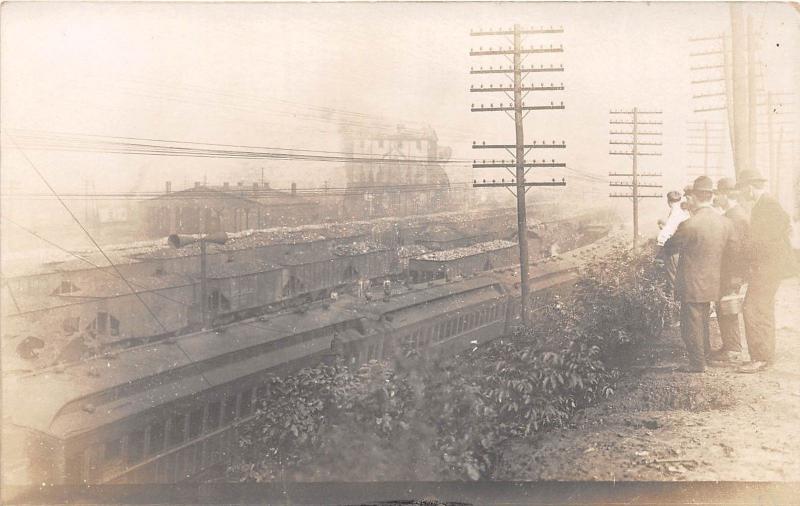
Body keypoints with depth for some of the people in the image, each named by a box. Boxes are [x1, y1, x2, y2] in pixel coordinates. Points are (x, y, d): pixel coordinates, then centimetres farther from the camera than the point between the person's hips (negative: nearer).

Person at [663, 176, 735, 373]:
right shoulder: (726, 223, -4)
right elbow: (729, 250, 7)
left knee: (691, 323, 5)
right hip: (713, 282, 7)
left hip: (691, 284, -6)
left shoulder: (688, 225, -23)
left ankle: (698, 363, 12)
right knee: (702, 319, 24)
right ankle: (705, 352, 37)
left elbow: (668, 249, -9)